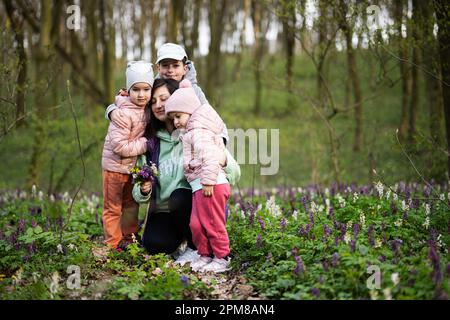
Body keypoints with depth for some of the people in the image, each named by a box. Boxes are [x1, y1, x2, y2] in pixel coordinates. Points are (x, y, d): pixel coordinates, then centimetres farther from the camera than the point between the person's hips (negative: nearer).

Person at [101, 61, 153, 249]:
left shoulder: (145, 110, 1)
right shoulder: (125, 114, -24)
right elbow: (119, 145, -28)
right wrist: (145, 144, -22)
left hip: (132, 165, 8)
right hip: (115, 165, -8)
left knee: (131, 205, 18)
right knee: (113, 208, 3)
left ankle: (128, 239, 31)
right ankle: (113, 244, 12)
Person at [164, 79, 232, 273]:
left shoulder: (199, 132, -12)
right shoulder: (190, 133, 21)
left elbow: (210, 157, -24)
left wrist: (208, 181, -26)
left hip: (212, 185, -10)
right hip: (199, 186, 10)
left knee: (213, 224, -3)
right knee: (196, 224, 11)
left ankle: (222, 258, 6)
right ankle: (205, 255, 21)